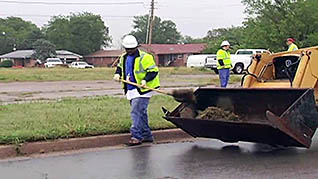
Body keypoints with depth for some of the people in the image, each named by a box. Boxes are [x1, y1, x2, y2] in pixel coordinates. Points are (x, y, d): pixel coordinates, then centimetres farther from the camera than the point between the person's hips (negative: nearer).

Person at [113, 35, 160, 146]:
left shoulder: (144, 57, -11)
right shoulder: (124, 57, 13)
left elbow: (154, 70, -11)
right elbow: (120, 67, 30)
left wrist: (145, 80, -24)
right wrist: (117, 74, 9)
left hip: (142, 90, -8)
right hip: (131, 90, 8)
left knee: (136, 112, -15)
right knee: (141, 113, 14)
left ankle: (136, 136, -12)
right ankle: (147, 135, 22)